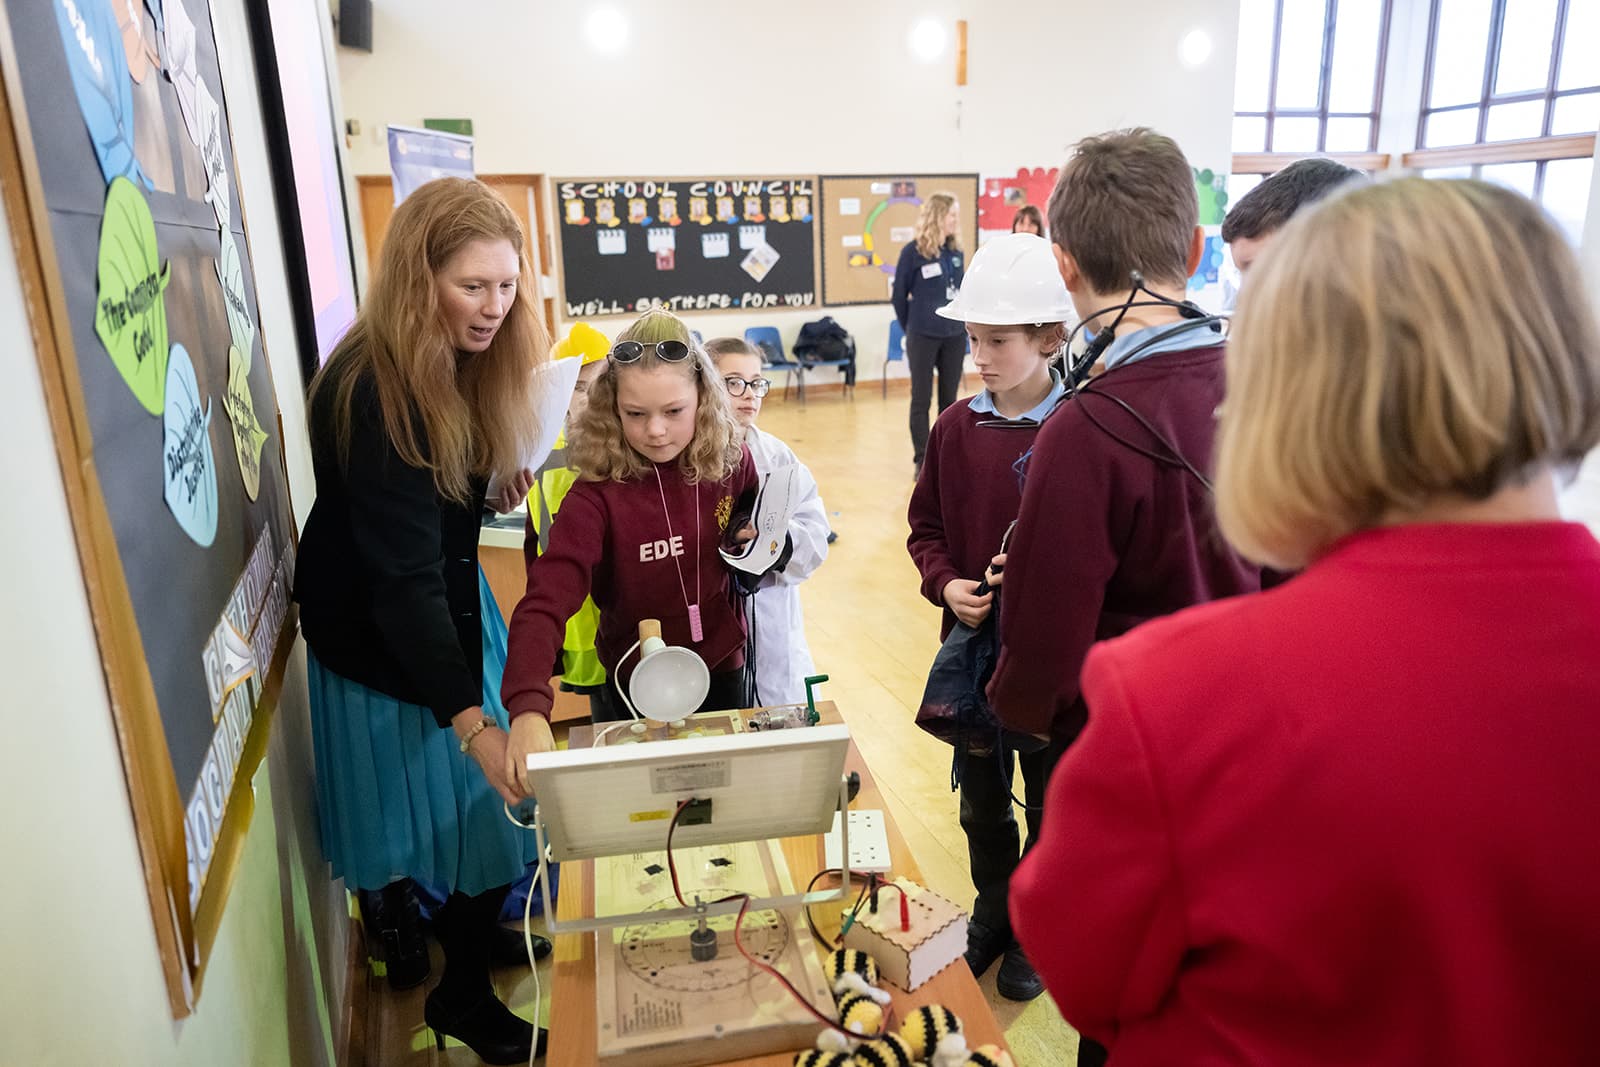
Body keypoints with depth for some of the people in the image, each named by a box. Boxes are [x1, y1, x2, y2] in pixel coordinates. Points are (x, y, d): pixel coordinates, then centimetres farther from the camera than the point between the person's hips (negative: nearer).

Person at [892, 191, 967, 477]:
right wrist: (910, 328, 7)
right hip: (923, 337, -5)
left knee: (949, 399, 11)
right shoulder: (913, 251, -8)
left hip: (955, 336, 5)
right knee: (921, 400, 4)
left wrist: (962, 324, 10)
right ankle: (922, 462, 11)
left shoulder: (955, 251, 6)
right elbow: (899, 296, -1)